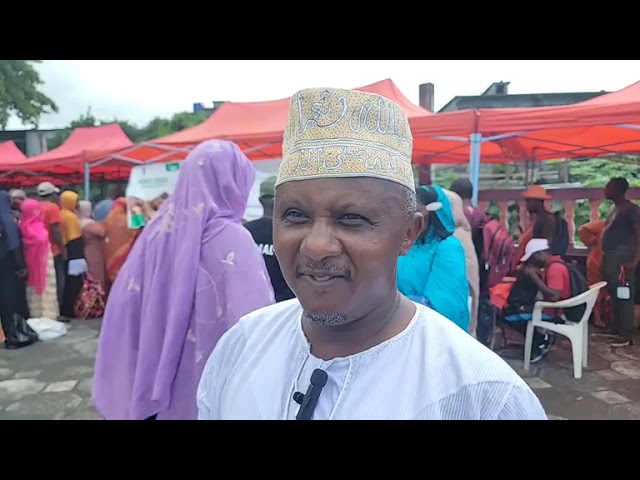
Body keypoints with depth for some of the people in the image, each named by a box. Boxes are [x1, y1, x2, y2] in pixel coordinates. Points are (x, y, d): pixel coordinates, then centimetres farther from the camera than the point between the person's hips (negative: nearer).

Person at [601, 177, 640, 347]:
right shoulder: (615, 208, 18)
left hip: (622, 258, -9)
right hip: (610, 258, 9)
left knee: (624, 296, -6)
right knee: (614, 295, 15)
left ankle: (626, 335, -3)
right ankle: (616, 327, 25)